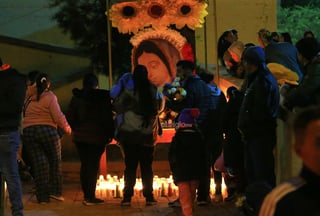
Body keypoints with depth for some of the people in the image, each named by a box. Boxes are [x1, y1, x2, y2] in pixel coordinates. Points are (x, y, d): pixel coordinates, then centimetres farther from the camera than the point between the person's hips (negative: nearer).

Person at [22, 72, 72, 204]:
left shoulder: (30, 98, 7)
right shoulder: (50, 97, -5)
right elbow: (58, 116, -11)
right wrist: (67, 128, 2)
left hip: (28, 132, 3)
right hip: (47, 130, -3)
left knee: (38, 163, 5)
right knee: (55, 162, 13)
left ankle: (43, 197, 5)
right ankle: (55, 191, 9)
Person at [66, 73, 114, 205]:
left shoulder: (76, 98, 4)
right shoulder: (102, 97, -5)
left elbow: (70, 118, 3)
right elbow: (108, 118, -8)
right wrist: (110, 134, -1)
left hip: (79, 136, 4)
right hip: (97, 136, -4)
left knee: (84, 165, 11)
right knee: (93, 166, -2)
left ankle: (86, 195, 13)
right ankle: (90, 197, -4)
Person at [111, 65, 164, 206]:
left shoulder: (128, 90, -10)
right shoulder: (153, 90, -3)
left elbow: (117, 107, -5)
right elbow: (159, 107, 9)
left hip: (129, 134, -1)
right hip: (147, 134, 1)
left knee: (130, 166, 4)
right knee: (147, 166, 9)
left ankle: (127, 197, 1)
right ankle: (149, 196, 7)